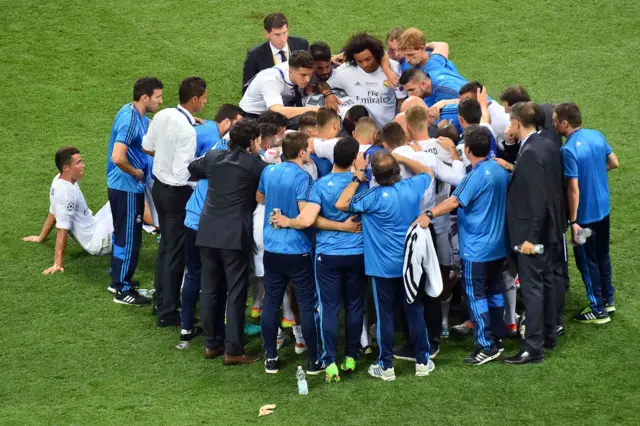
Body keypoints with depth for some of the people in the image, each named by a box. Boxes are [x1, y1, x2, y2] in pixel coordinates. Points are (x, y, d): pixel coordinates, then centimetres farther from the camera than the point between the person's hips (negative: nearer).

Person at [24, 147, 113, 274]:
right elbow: (62, 230, -29)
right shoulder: (65, 192, -28)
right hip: (97, 242, -9)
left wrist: (41, 237, 22)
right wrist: (58, 264, -30)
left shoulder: (60, 180, -1)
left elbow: (53, 213, 12)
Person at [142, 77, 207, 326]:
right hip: (177, 193, -8)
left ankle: (161, 300, 34)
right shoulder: (187, 130, -26)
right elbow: (182, 173, -28)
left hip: (159, 186, 8)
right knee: (176, 252, 3)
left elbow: (147, 147, 11)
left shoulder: (162, 116, -3)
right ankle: (168, 312, 10)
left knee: (165, 246, 22)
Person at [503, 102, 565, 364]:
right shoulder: (548, 146, 5)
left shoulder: (530, 153, -23)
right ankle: (548, 336, 31)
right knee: (545, 282, 19)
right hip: (550, 229, 10)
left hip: (532, 234, -10)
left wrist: (530, 237, -22)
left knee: (531, 288, -4)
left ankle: (533, 348, 1)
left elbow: (537, 200, -25)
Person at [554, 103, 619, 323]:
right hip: (603, 208, 8)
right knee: (602, 255, 23)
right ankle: (608, 300, 36)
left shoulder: (569, 150, -26)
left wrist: (573, 221, -18)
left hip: (586, 214, -8)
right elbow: (614, 163, 8)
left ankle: (598, 310, 17)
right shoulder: (596, 135, -4)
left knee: (587, 261, 8)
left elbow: (574, 189, -25)